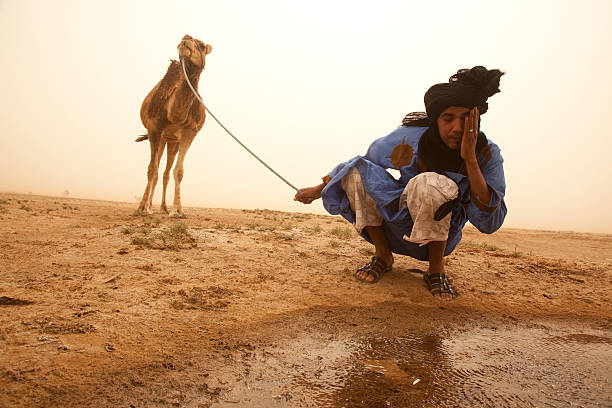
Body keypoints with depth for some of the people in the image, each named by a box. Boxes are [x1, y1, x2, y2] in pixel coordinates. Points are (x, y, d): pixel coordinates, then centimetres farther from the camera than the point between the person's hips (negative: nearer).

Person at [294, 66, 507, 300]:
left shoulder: (487, 155, -19)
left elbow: (489, 225, -28)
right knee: (356, 171, -20)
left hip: (442, 236, -2)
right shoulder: (409, 138, -20)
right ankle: (383, 255, -4)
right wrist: (320, 189, 5)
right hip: (399, 225, 2)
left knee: (430, 184, -35)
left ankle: (436, 268, -12)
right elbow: (363, 163, -1)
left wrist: (470, 158, -34)